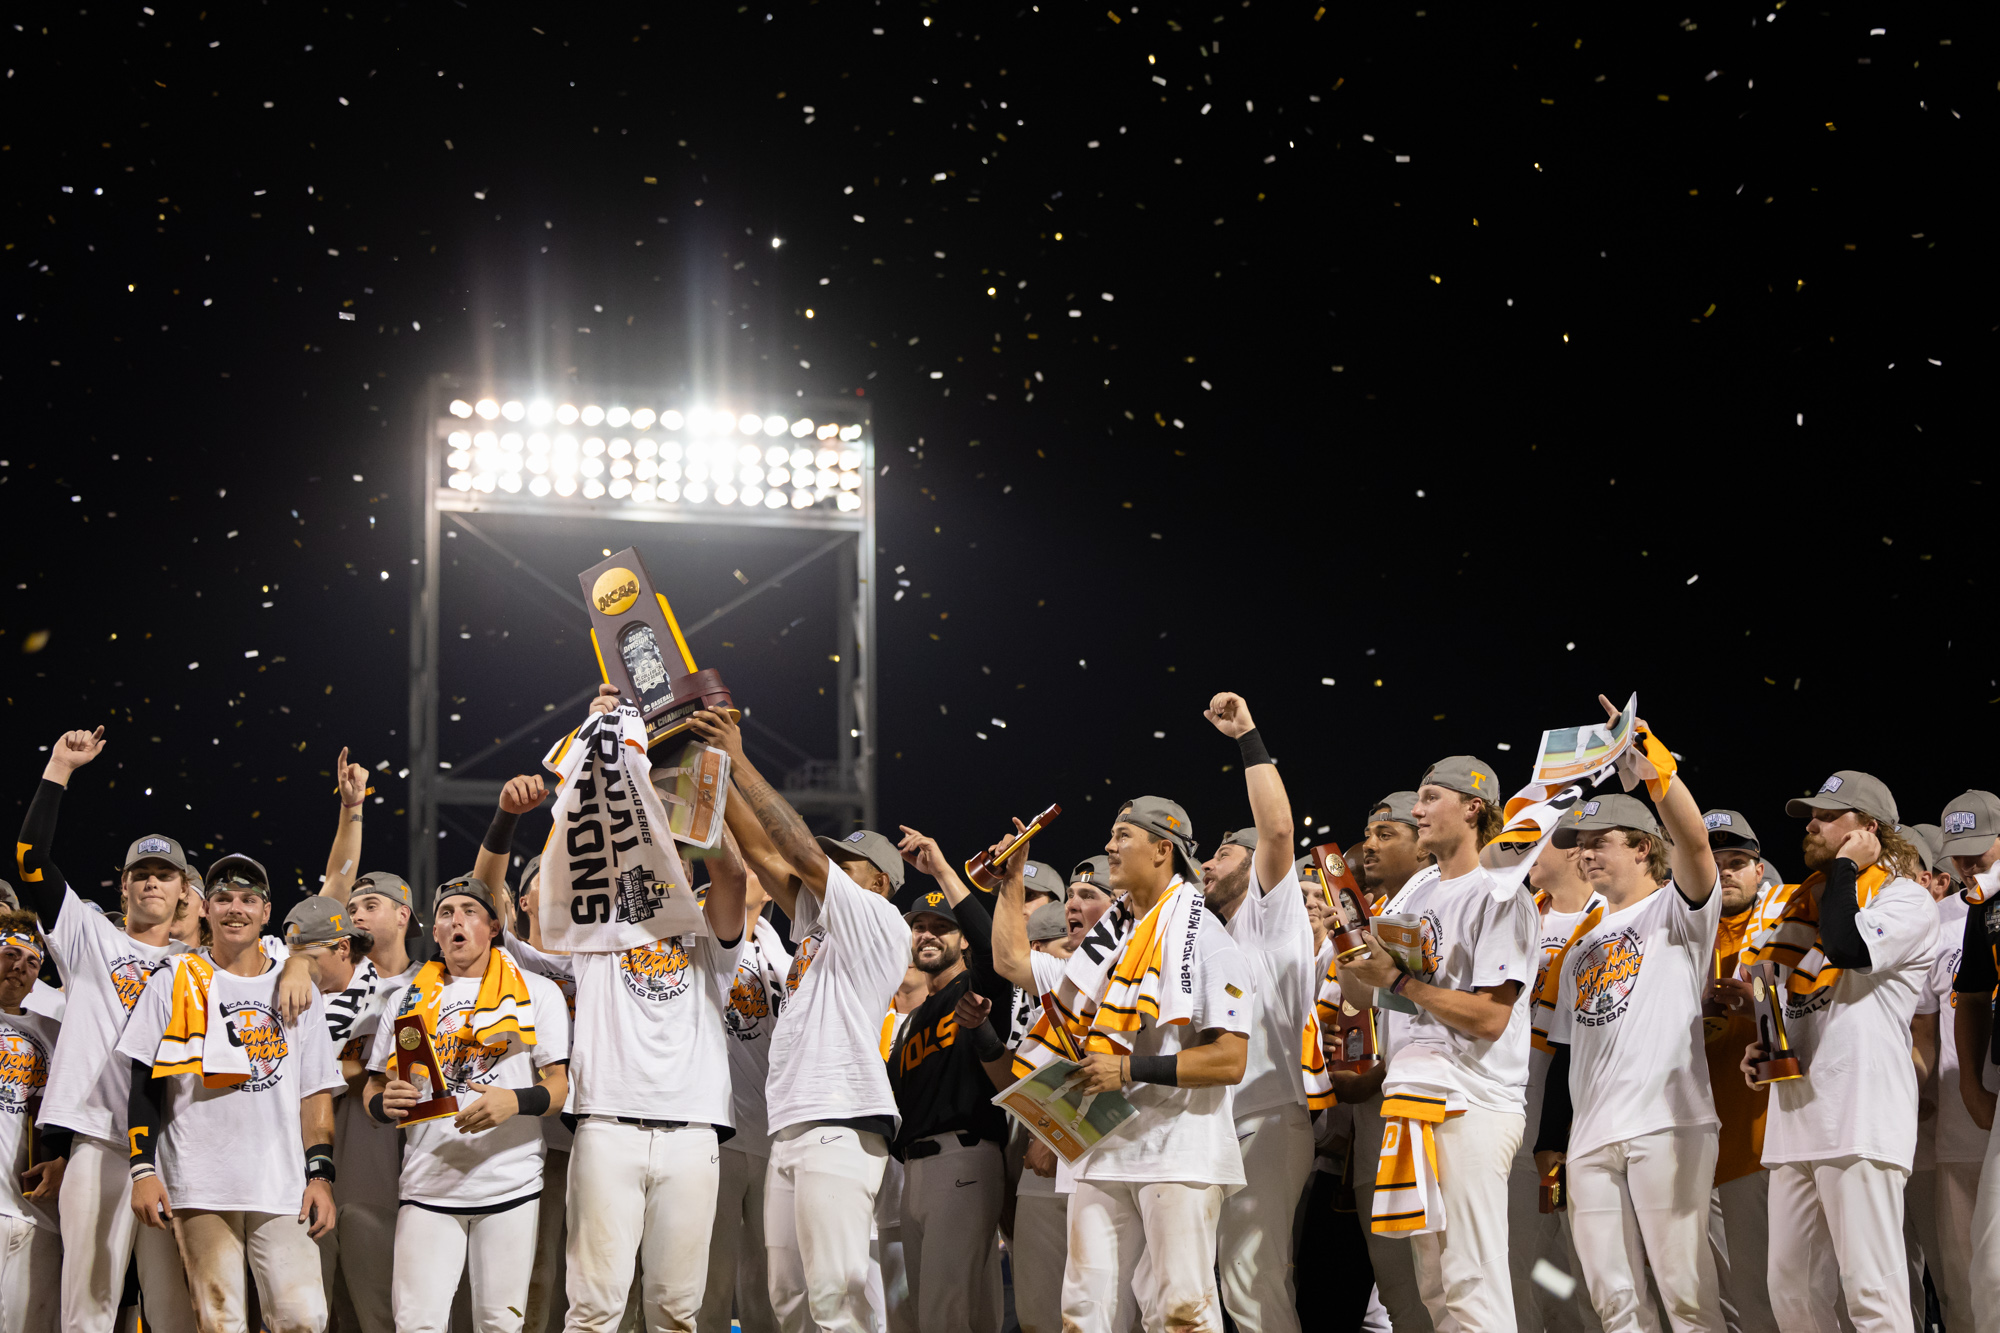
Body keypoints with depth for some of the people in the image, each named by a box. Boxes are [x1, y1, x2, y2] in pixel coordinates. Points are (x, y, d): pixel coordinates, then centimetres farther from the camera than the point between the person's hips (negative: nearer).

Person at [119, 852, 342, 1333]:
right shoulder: (174, 985, 8)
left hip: (282, 1186, 2)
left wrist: (320, 1174, 5)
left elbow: (315, 1093, 15)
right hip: (200, 1185, -2)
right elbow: (146, 1085, 4)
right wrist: (143, 1170, -5)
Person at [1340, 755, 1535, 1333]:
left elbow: (1490, 1018, -14)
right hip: (1412, 1100, 9)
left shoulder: (1500, 896, -5)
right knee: (1433, 1286, 9)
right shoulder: (1413, 899, 21)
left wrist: (1398, 980, -11)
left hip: (1473, 1108, -9)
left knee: (1472, 1285, -13)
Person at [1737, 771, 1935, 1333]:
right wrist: (1760, 1048, 13)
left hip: (1859, 1121, -8)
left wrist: (1843, 867, -7)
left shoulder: (1906, 900, -1)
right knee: (1788, 1288, 7)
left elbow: (1849, 948, -21)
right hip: (1795, 1118, 8)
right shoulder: (1806, 903, 22)